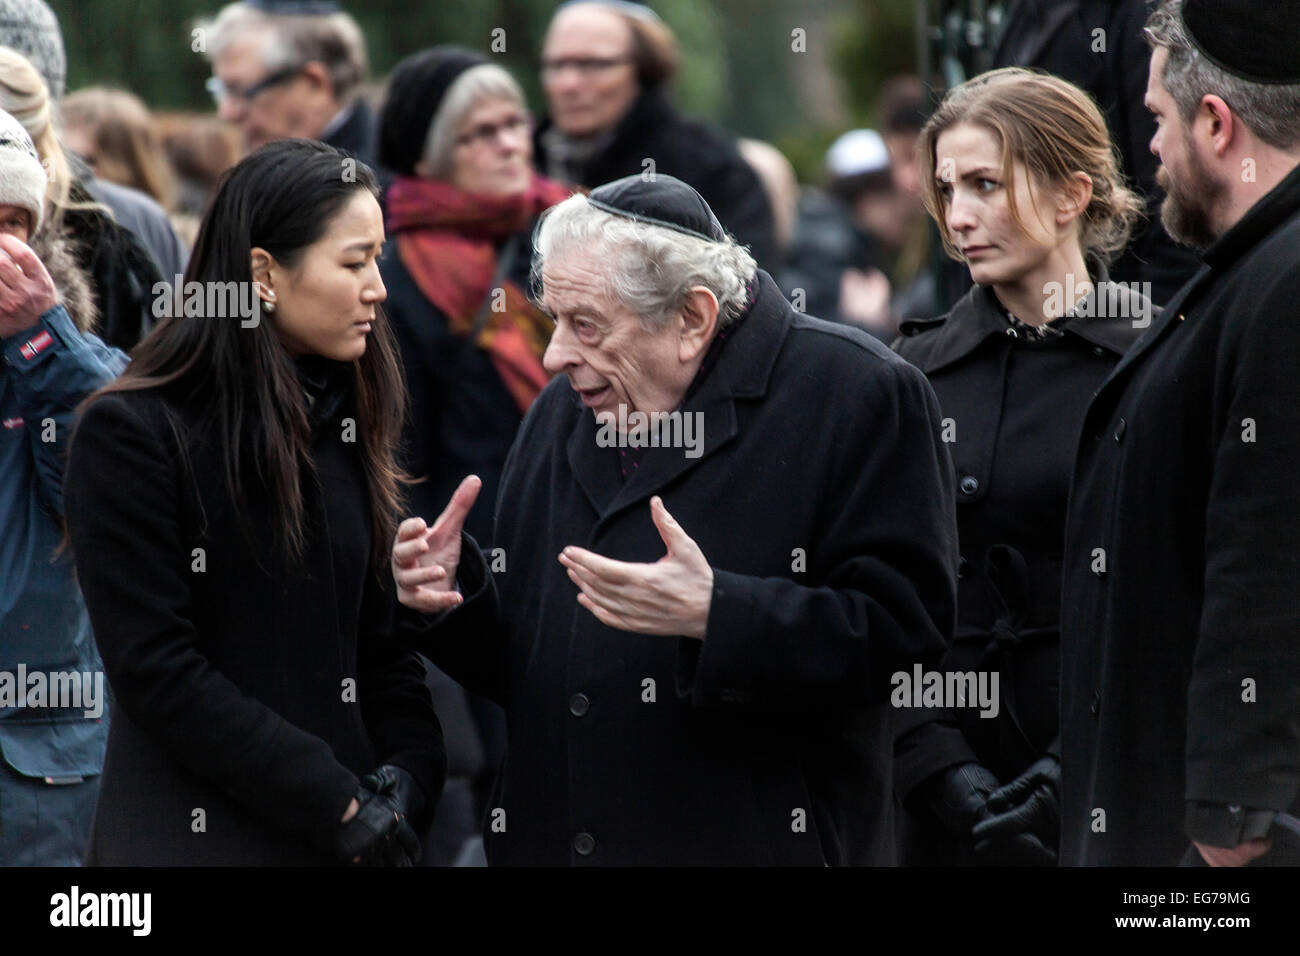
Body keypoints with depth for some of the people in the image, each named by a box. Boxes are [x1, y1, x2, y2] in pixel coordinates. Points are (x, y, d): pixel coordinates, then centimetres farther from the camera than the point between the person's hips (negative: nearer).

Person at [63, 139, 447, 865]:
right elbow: (154, 670, -15)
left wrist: (408, 777, -7)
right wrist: (337, 803, -17)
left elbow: (380, 634, 11)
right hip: (199, 836, -6)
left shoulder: (345, 421, 10)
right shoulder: (132, 434, -11)